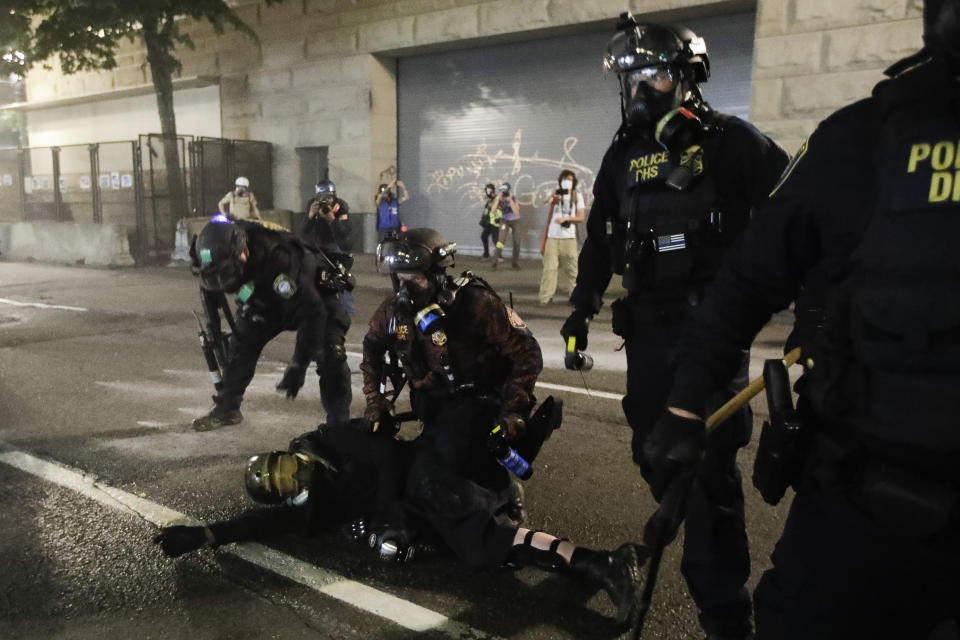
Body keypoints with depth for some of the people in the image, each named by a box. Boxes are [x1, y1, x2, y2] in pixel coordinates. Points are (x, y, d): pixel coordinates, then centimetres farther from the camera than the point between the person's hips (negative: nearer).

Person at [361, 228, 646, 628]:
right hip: (438, 421, 8)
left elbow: (527, 354, -11)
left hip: (479, 408, -8)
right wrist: (376, 401, 17)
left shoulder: (473, 303, -14)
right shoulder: (394, 310, 5)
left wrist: (513, 412, -19)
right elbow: (372, 349, 25)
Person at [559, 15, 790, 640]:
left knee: (708, 459, -7)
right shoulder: (624, 153, 12)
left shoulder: (730, 141, -4)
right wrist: (583, 306, 14)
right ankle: (686, 519, 43)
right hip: (649, 323, 5)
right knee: (653, 447, 12)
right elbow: (600, 236, 16)